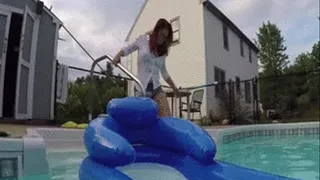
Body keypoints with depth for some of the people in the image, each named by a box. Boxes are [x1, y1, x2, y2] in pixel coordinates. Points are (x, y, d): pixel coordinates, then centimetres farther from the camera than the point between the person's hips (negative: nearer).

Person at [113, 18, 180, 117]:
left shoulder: (162, 51, 15)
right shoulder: (143, 39, 3)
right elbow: (126, 49, 13)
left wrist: (174, 88, 26)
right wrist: (118, 56, -9)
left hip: (156, 88, 4)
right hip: (142, 88, -4)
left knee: (166, 117, -11)